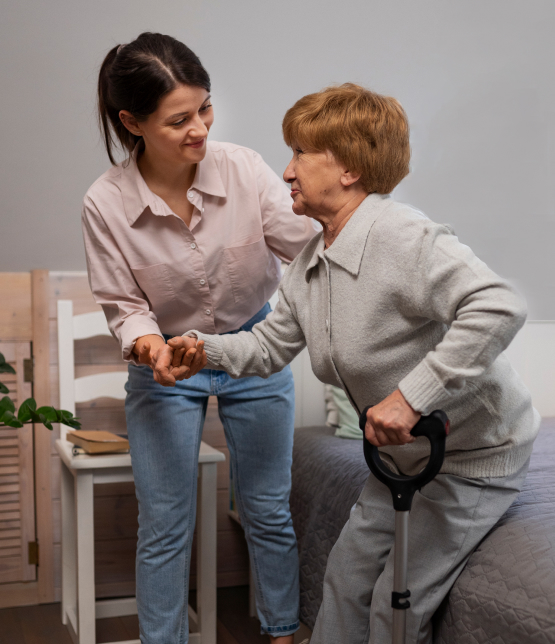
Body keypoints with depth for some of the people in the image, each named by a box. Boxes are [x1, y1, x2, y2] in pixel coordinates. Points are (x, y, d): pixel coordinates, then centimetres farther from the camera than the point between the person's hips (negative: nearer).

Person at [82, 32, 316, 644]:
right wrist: (148, 346, -30)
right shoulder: (105, 204, -20)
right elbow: (123, 304, -10)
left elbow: (309, 243, -17)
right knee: (163, 526, 8)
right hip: (167, 365, -1)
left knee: (268, 511, 15)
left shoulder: (242, 168, -20)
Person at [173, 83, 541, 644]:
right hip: (403, 453, 9)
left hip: (473, 456, -8)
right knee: (347, 575, 18)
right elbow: (272, 345, 10)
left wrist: (412, 395, -41)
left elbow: (498, 308, -41)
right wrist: (209, 348, -8)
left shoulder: (402, 237, -29)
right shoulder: (309, 264, 1)